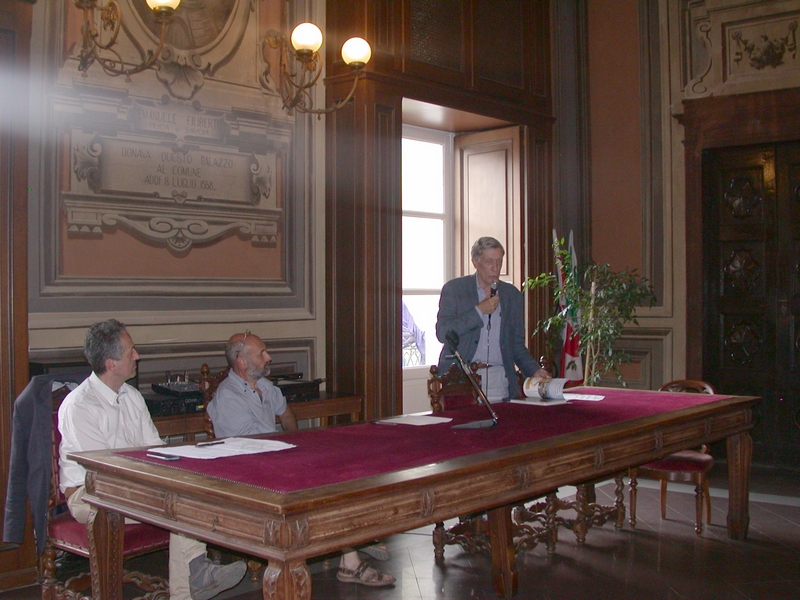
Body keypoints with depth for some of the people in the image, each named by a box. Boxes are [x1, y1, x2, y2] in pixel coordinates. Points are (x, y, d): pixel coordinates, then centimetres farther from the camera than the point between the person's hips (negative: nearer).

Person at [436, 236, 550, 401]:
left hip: (499, 380, 3)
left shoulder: (512, 295, 14)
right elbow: (442, 333, -6)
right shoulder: (453, 289, 4)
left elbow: (517, 344, 18)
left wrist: (535, 370, 3)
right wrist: (479, 311, -9)